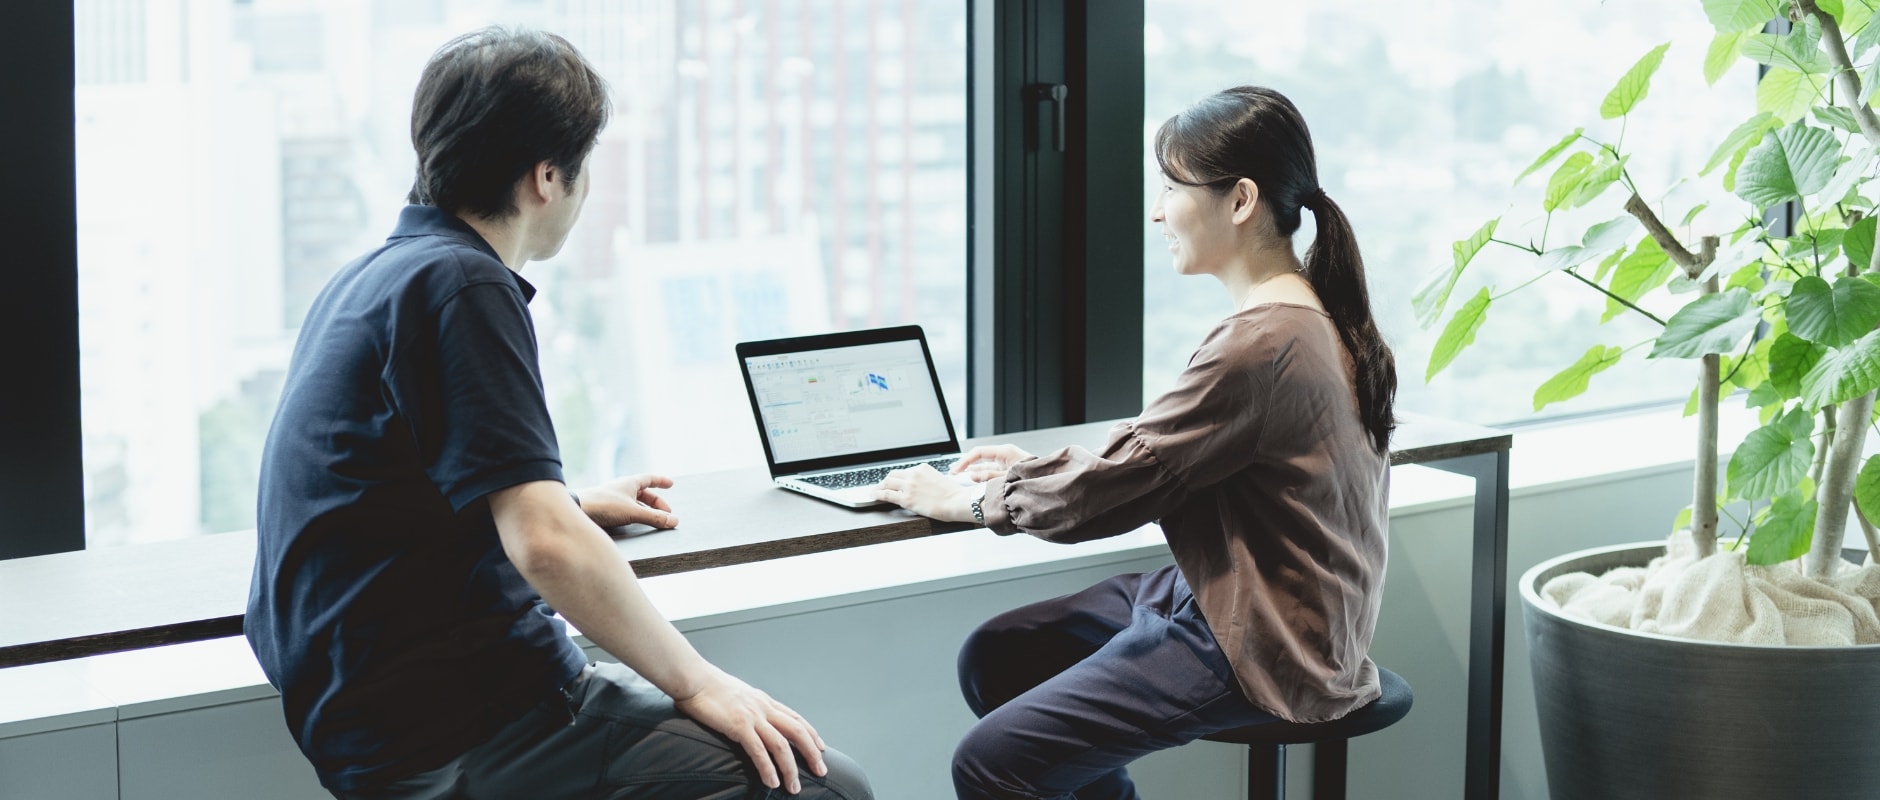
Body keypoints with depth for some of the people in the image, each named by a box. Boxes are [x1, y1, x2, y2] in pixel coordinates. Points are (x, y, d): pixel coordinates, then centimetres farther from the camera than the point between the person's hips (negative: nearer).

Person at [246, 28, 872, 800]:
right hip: (447, 737, -10)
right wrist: (696, 680, -13)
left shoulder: (372, 275, 15)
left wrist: (571, 502, 36)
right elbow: (546, 546, -24)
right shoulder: (460, 283, -15)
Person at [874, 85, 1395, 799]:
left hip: (1256, 650, -10)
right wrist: (1037, 468, 12)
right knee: (992, 658, 12)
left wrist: (967, 501, -4)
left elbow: (1117, 486, -18)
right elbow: (1160, 451, 17)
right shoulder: (1310, 314, 8)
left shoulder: (1261, 344, -24)